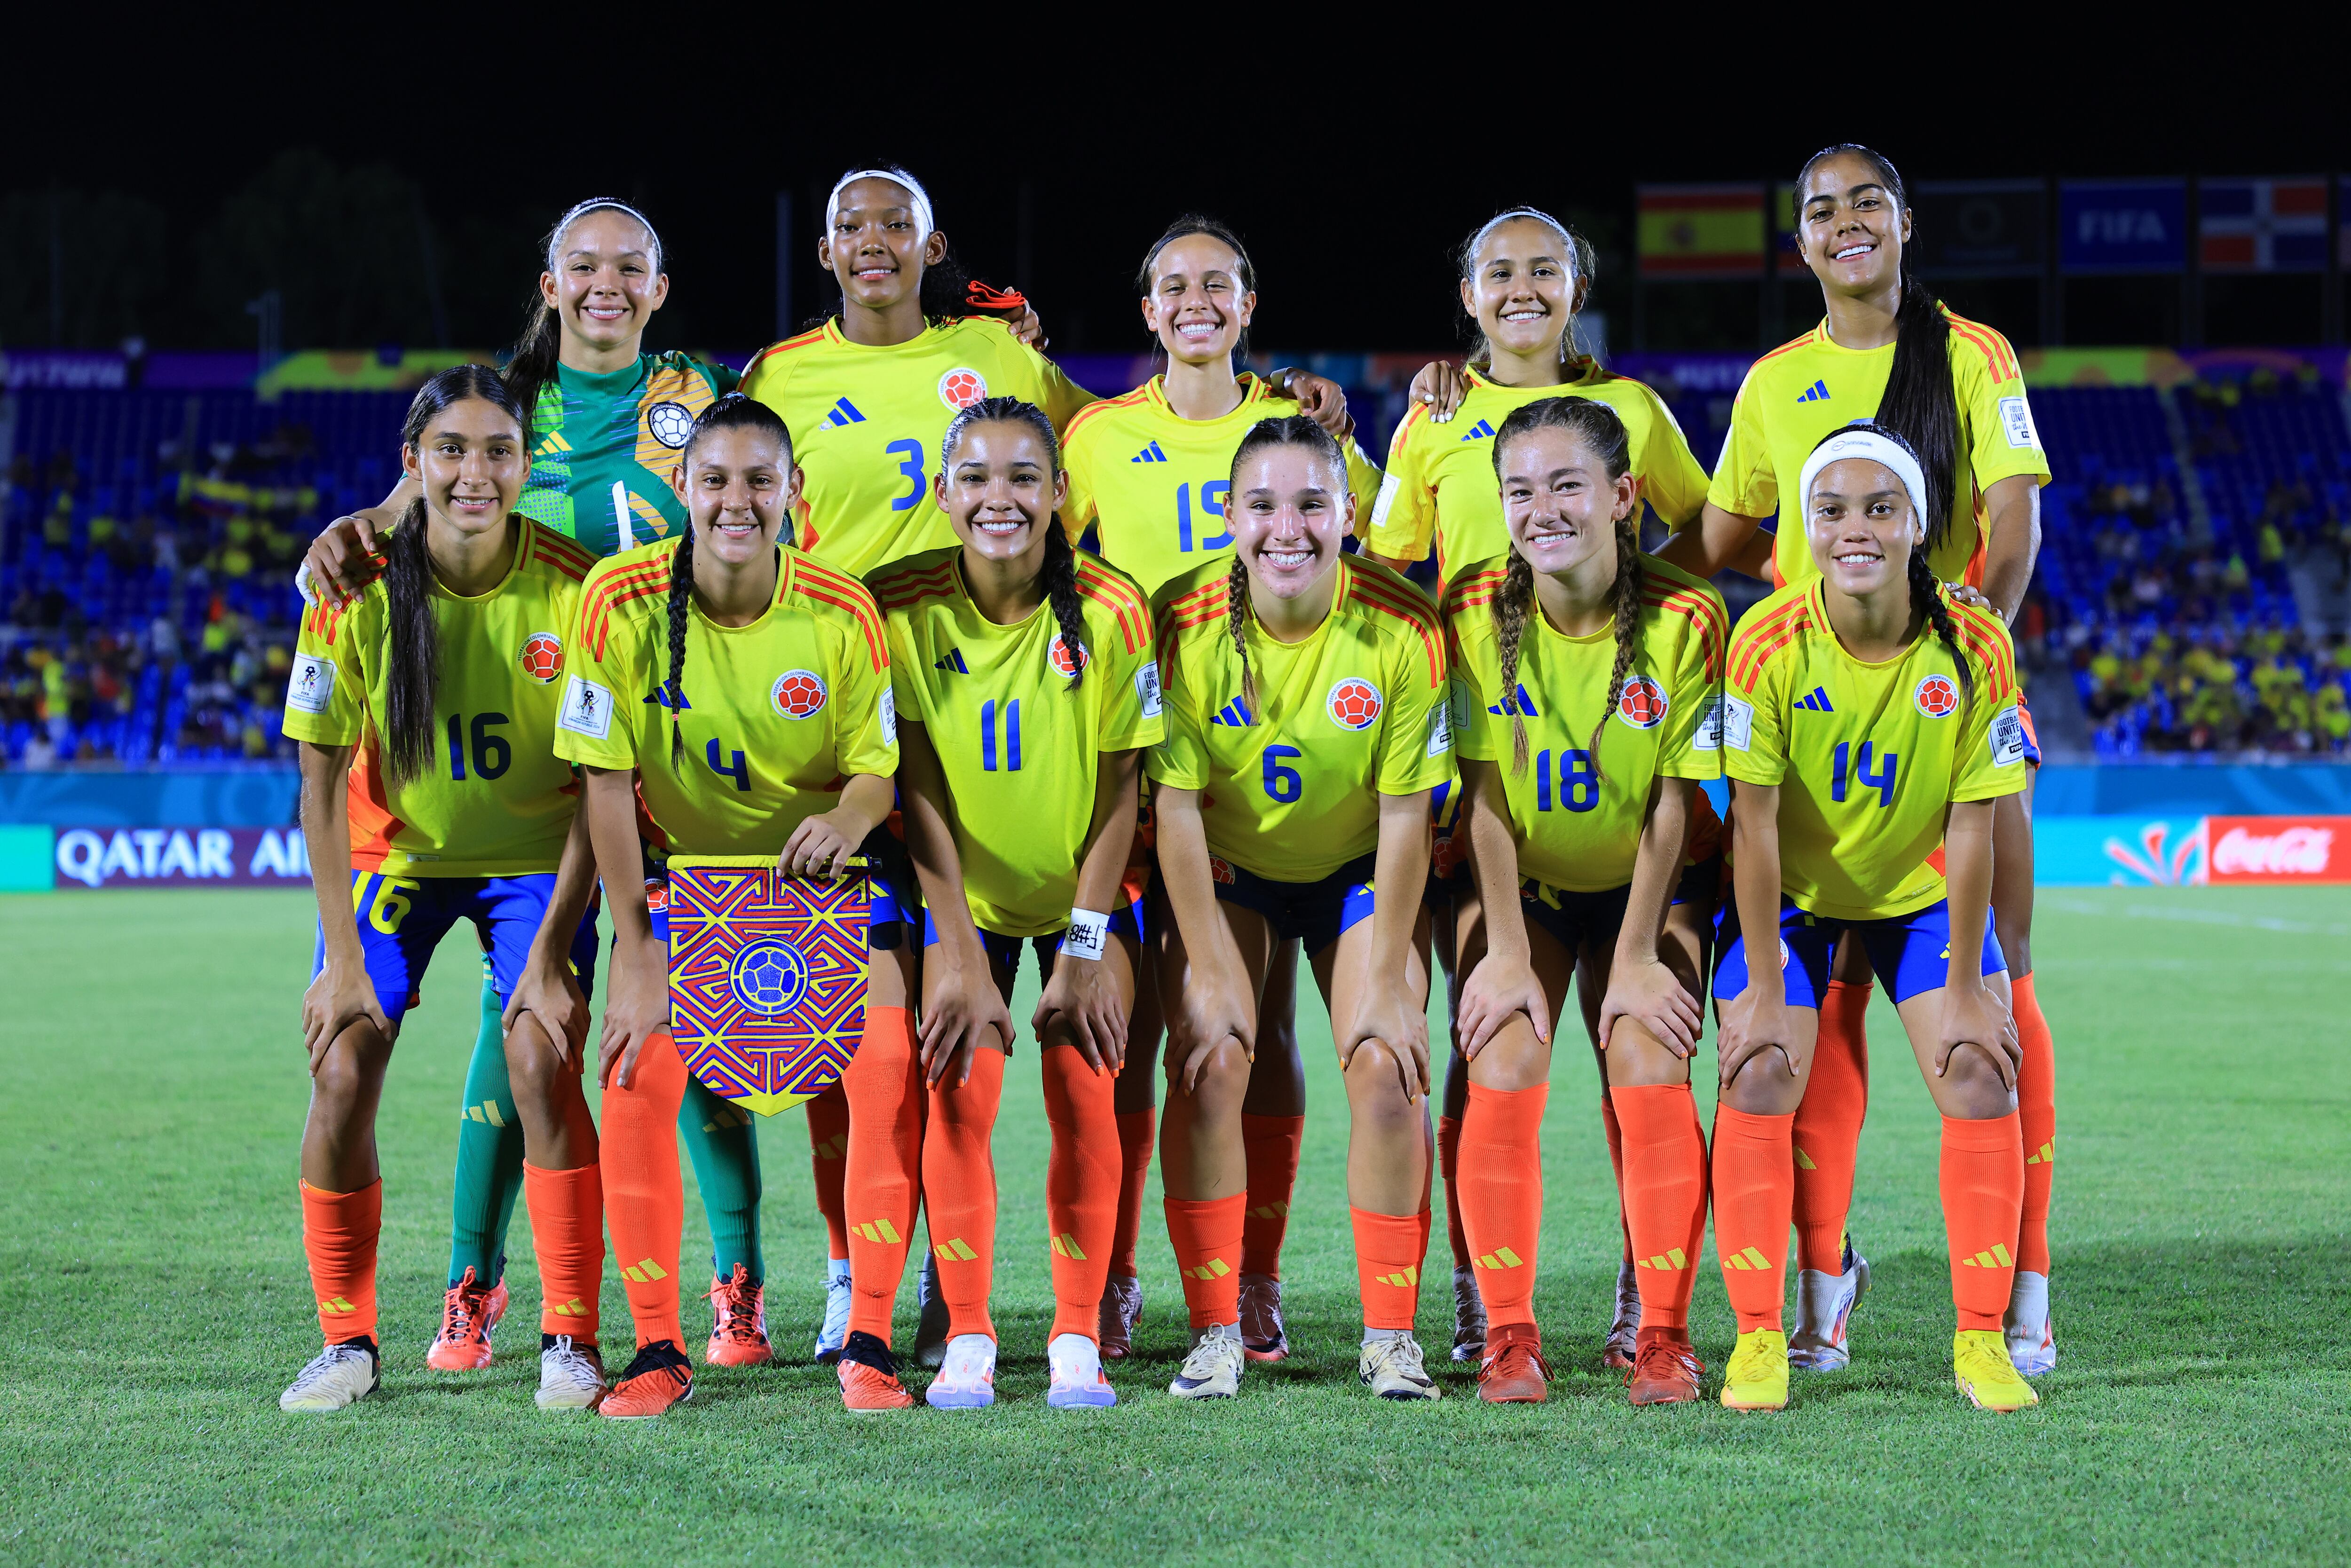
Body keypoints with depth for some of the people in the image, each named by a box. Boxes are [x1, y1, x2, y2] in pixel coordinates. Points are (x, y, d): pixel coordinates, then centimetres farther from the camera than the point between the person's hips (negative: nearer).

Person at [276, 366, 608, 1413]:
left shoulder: (573, 586, -21)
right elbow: (322, 779, -11)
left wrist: (553, 952, -18)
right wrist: (342, 954, -14)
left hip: (537, 859, -1)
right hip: (395, 854, 1)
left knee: (541, 1063, -17)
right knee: (342, 1072, -10)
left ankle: (571, 1340, -3)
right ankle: (348, 1342, 7)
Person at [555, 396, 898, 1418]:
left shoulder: (844, 613, -14)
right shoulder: (621, 599, -16)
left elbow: (876, 769, -5)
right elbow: (606, 778, -13)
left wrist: (849, 820, -30)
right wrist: (634, 943, -16)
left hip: (819, 874, 0)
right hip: (676, 868, 0)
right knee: (638, 1079, -16)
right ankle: (657, 1349, -1)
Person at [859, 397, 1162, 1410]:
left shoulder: (1110, 610, -18)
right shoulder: (902, 606, -16)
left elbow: (1119, 788, -12)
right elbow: (919, 792, -14)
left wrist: (1085, 947, -13)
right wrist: (962, 956, -17)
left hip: (1086, 893, 0)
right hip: (962, 896, 1)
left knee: (1084, 1098, -9)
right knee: (958, 1096, -9)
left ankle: (1078, 1340, 3)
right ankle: (967, 1341, 1)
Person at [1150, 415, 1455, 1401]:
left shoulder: (1402, 629, -22)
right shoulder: (1186, 625, -22)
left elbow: (1405, 818, -16)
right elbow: (1177, 809, -16)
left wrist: (1386, 982, -15)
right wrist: (1209, 976, -17)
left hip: (1355, 870, 0)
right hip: (1226, 869, 0)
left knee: (1389, 1071, -13)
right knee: (1209, 1065, -15)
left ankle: (1389, 1336, 1)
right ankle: (1215, 1334, -3)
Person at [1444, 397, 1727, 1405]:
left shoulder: (1685, 620, -19)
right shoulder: (1474, 612, -16)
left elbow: (1673, 802, -14)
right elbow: (1486, 795, -13)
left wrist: (1635, 960, -13)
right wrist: (1507, 954, -13)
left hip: (1639, 887, -1)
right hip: (1521, 890, 1)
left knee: (1651, 1077, -13)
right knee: (1503, 1077, -13)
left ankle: (1665, 1336, -3)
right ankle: (1508, 1334, -2)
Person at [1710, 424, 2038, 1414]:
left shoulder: (1974, 648, -22)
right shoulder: (1768, 643, -25)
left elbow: (1970, 826, -16)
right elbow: (1755, 823, -21)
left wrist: (1964, 988, -13)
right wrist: (1763, 988, -19)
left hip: (1923, 892, 1)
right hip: (1791, 894, -1)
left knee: (1981, 1076, -10)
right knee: (1760, 1079, -15)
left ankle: (1982, 1339, 3)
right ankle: (1758, 1338, -2)